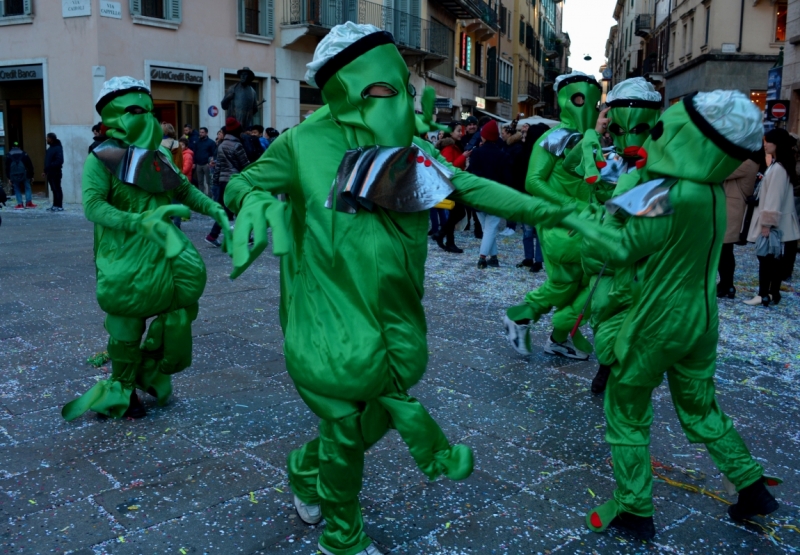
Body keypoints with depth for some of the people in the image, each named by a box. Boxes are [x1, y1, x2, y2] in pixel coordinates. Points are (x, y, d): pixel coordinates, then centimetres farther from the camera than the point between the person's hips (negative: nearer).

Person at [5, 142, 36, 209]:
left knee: (17, 189, 7)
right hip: (24, 174, 0)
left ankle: (20, 204, 1)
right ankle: (28, 203, 1)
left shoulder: (9, 155, 8)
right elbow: (30, 165, 4)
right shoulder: (24, 154, 7)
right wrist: (31, 175, 8)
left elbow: (7, 167, 7)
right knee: (27, 187, 9)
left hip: (14, 175, 0)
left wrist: (9, 178, 10)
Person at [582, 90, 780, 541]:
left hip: (659, 322, -7)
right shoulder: (712, 190, 0)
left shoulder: (671, 195, -25)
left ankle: (634, 510, 18)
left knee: (626, 413, 10)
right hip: (702, 319, 8)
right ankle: (753, 487, 32)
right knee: (700, 407, 26)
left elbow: (621, 250, -17)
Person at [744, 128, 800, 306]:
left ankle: (764, 295, 0)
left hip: (774, 224, -9)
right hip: (777, 223, 9)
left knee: (766, 258, -4)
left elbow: (775, 198, -22)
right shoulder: (779, 166, 13)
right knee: (774, 259, 11)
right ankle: (773, 293, 16)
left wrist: (767, 224, -22)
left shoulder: (778, 169, -18)